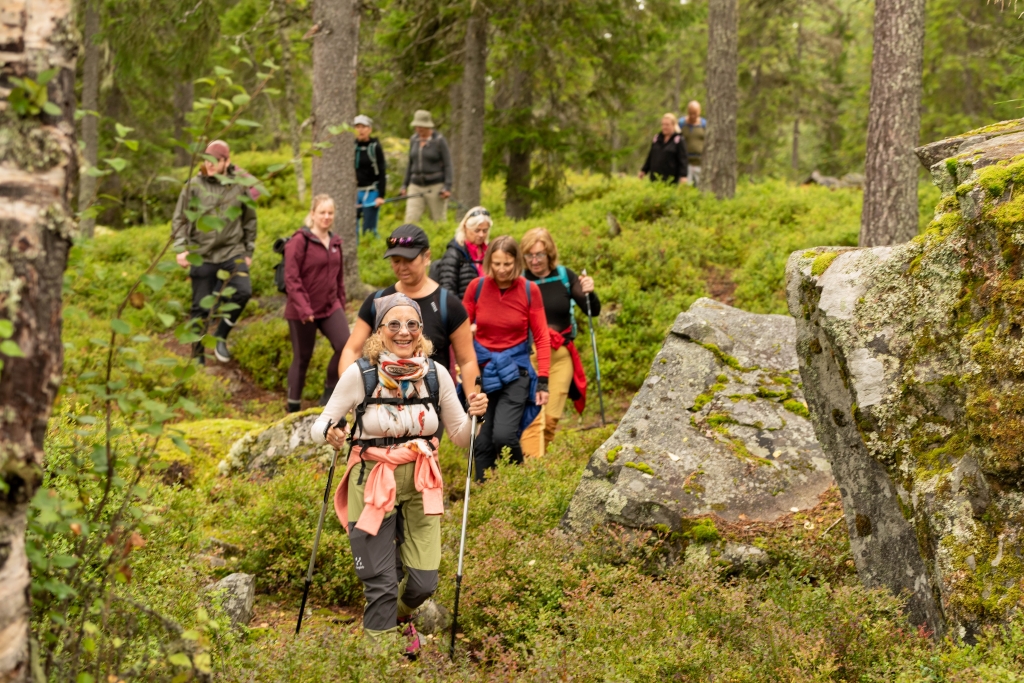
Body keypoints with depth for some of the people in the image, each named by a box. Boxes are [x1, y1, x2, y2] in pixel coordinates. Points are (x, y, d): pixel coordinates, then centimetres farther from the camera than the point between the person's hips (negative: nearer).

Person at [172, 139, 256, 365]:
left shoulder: (240, 186, 1)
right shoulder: (194, 186, -2)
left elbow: (250, 221, 12)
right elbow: (179, 219, 3)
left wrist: (249, 252, 12)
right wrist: (181, 249, -8)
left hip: (232, 252, 0)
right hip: (202, 255, 0)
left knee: (243, 291, -22)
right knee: (201, 307, 3)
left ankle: (221, 335, -1)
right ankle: (198, 356, 17)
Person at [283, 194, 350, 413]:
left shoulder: (335, 242, 9)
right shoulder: (300, 241, -11)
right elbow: (291, 278, -16)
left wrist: (341, 305, 17)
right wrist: (303, 309, -21)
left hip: (330, 307, 6)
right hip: (303, 311, -5)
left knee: (345, 346, -13)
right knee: (302, 358, 3)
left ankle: (329, 393, 5)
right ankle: (293, 408, 16)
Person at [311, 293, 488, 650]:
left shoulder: (436, 374, -3)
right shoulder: (359, 374, -12)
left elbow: (460, 436, 5)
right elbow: (319, 426, -7)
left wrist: (475, 416, -15)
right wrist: (329, 433, -29)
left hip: (421, 485, 3)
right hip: (372, 483, -3)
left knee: (423, 582, 1)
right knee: (381, 584, -4)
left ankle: (399, 615, 38)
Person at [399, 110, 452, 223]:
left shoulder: (439, 140, -6)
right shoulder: (414, 139, 10)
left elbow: (447, 165, -7)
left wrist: (447, 187, -15)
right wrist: (405, 185, 16)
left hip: (436, 187, -4)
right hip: (416, 186, 5)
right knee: (410, 219, -8)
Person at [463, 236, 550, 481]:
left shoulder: (529, 290, -5)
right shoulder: (477, 287, -3)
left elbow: (541, 338, -1)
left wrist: (543, 381, -5)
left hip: (514, 372, -2)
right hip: (481, 371, 2)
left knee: (503, 435, -19)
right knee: (482, 442, 3)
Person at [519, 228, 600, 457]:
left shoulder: (565, 277, 4)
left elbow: (593, 310, 2)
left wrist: (589, 293, -18)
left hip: (561, 356, 3)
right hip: (528, 355, -3)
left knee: (551, 418, 5)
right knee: (533, 417, -12)